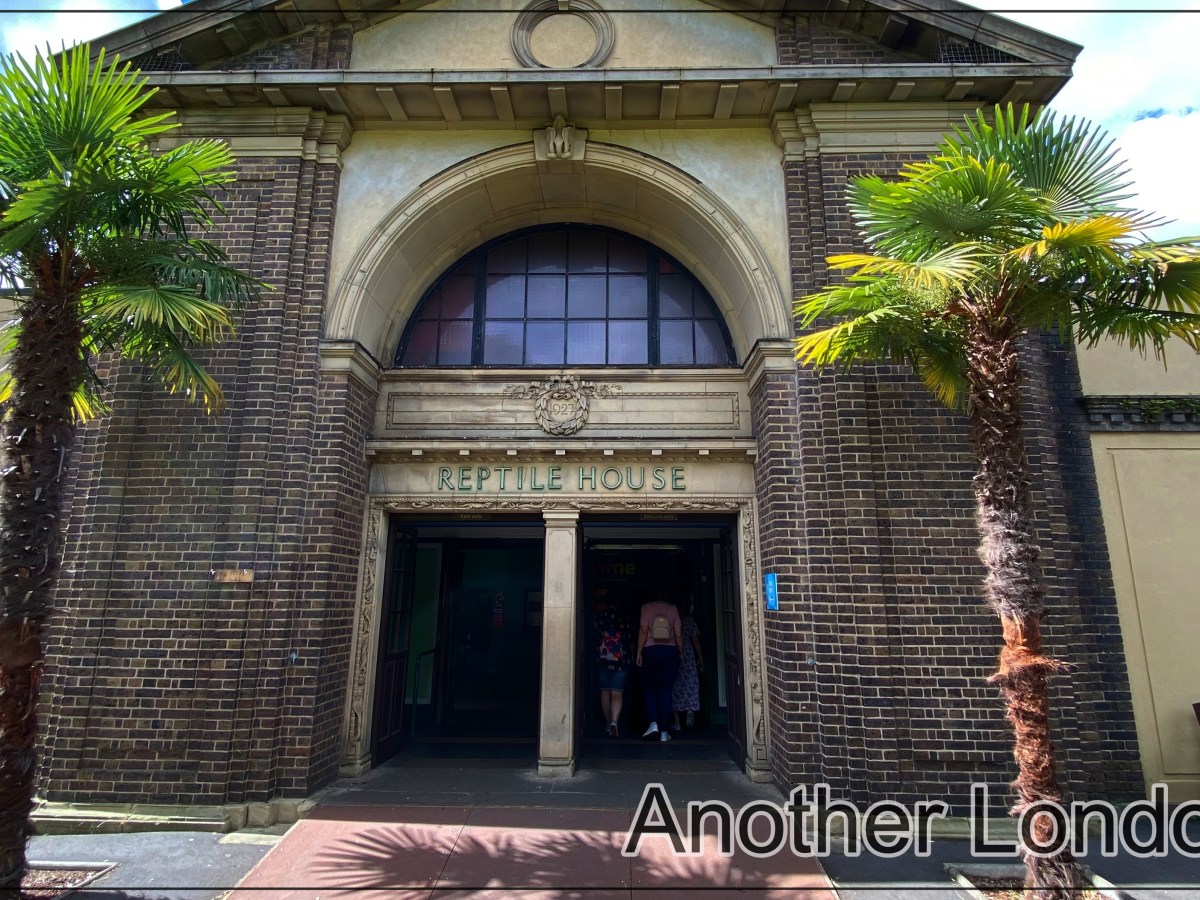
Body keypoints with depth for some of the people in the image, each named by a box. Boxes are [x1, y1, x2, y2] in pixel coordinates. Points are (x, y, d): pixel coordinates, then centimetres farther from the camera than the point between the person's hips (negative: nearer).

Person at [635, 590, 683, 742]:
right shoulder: (673, 608, 9)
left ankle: (653, 723, -7)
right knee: (666, 691, 4)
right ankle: (664, 732, 4)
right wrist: (681, 653, 11)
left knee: (650, 688, 11)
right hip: (670, 651, 1)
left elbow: (643, 630, -4)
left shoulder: (646, 607, 5)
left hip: (650, 650, -1)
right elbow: (678, 634, 4)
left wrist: (639, 652, -2)